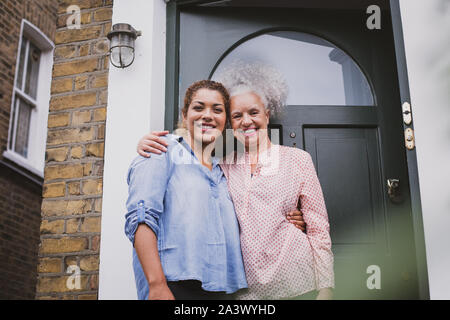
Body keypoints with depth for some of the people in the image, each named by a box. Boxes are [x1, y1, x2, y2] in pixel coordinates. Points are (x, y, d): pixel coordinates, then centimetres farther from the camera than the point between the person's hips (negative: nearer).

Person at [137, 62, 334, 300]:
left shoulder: (298, 160, 3)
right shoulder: (222, 166, 7)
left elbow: (319, 231, 3)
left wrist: (325, 289, -3)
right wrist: (148, 146, -7)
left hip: (295, 287, -1)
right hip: (241, 288, 2)